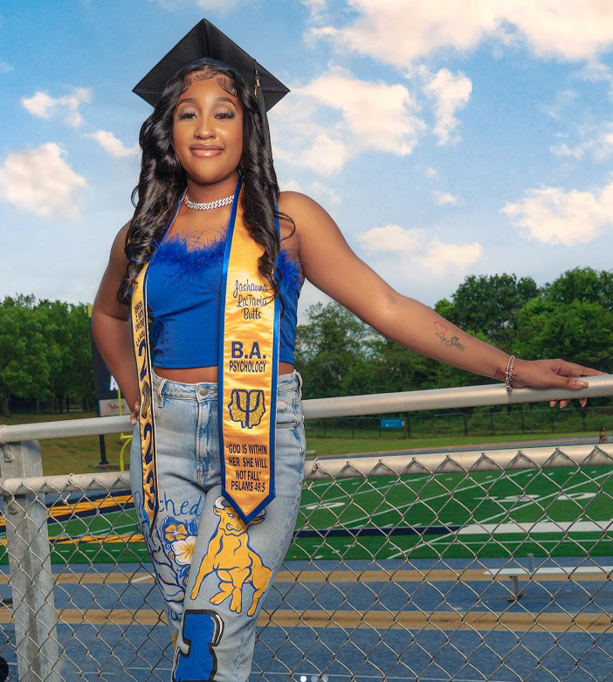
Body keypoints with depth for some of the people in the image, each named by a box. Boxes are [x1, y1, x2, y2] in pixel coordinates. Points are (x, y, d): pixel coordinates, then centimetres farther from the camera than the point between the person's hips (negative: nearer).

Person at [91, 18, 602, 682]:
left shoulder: (285, 218, 1)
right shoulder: (143, 234, 9)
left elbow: (384, 305, -2)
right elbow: (107, 313, 29)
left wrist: (509, 367, -5)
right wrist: (137, 396, 15)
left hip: (259, 435, -3)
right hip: (165, 440, 3)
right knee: (189, 628, 9)